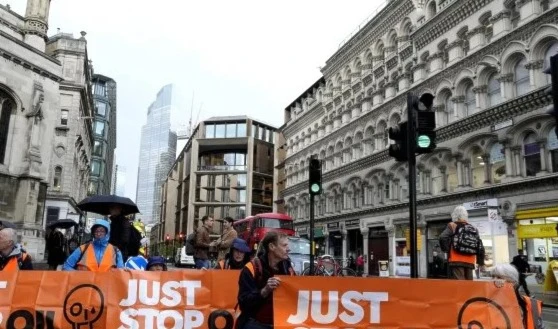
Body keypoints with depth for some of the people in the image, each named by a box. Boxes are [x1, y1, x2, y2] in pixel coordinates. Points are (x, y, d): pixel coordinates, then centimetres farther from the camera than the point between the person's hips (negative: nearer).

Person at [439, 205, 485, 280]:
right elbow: (480, 247, 13)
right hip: (470, 262, 5)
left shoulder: (452, 226, 1)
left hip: (456, 261, -5)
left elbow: (443, 238, -17)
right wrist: (481, 263, 19)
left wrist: (446, 249, 1)